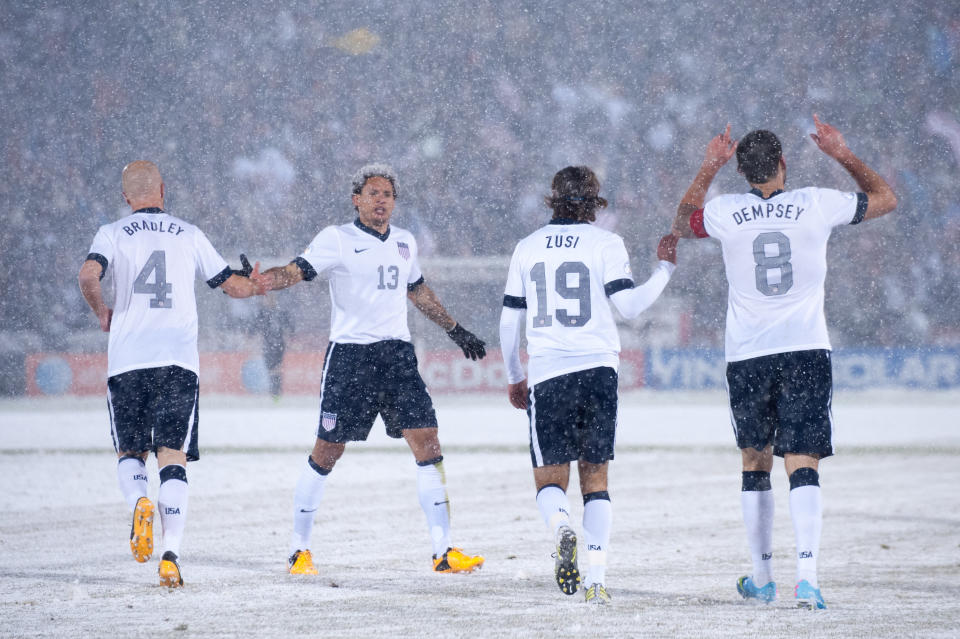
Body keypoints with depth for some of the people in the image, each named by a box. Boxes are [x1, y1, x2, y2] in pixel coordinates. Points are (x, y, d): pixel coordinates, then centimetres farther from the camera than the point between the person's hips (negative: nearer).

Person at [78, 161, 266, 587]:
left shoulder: (113, 234, 5)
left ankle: (139, 504, -18)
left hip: (127, 360, 0)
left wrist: (102, 313, 6)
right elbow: (230, 284, 19)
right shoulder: (189, 235, 11)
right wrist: (257, 287, 42)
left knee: (129, 452, 15)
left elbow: (89, 275, -14)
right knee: (173, 456, -1)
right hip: (179, 360, 1)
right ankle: (170, 556, -15)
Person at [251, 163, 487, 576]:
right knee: (327, 452, -2)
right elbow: (298, 270, -16)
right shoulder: (337, 239, -3)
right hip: (350, 353, -5)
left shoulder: (404, 243, 15)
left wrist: (455, 329, 38)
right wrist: (253, 280, -35)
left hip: (398, 354, 5)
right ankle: (299, 549, 13)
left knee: (427, 444, -6)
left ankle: (443, 551, -4)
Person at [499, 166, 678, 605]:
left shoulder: (527, 248, 10)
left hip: (546, 373, 1)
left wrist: (514, 378, 24)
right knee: (595, 478, 9)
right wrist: (664, 269, 6)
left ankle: (561, 528, -28)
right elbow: (628, 306, -8)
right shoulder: (605, 244, 1)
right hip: (598, 370, -1)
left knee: (549, 481, 6)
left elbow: (508, 320, 13)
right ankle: (596, 580, -3)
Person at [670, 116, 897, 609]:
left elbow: (680, 225, 22)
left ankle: (762, 578, 22)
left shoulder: (724, 213, -2)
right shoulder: (817, 205, -4)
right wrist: (842, 154, 21)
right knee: (803, 467, -5)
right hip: (806, 350, -1)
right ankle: (806, 577, -21)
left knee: (755, 465, 17)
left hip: (747, 356, 1)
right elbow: (884, 199, 14)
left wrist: (709, 169, 24)